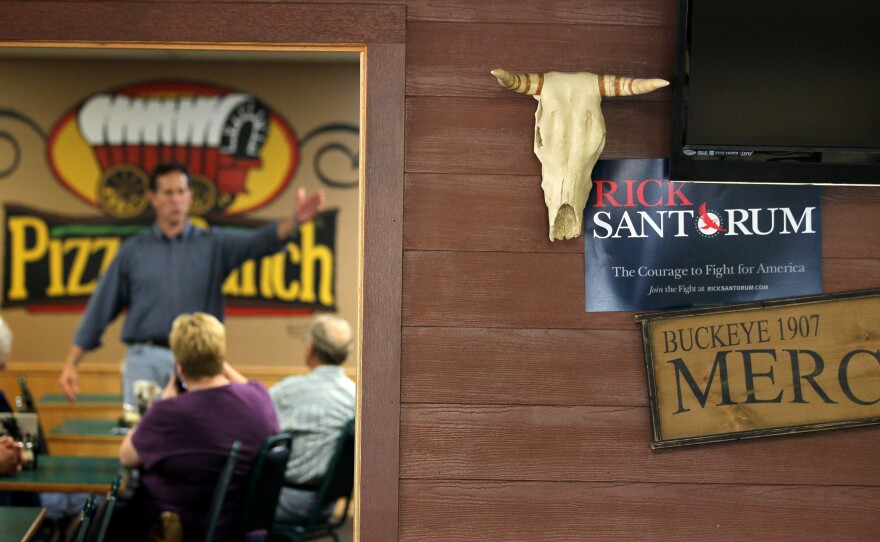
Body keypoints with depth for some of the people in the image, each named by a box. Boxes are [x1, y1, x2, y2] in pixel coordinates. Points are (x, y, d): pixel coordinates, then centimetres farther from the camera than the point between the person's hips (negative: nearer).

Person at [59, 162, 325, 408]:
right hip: (145, 360, 0)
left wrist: (294, 221, -30)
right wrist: (71, 363, 6)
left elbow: (259, 241, -9)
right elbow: (101, 307, 11)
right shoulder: (133, 250, 11)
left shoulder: (213, 244, 9)